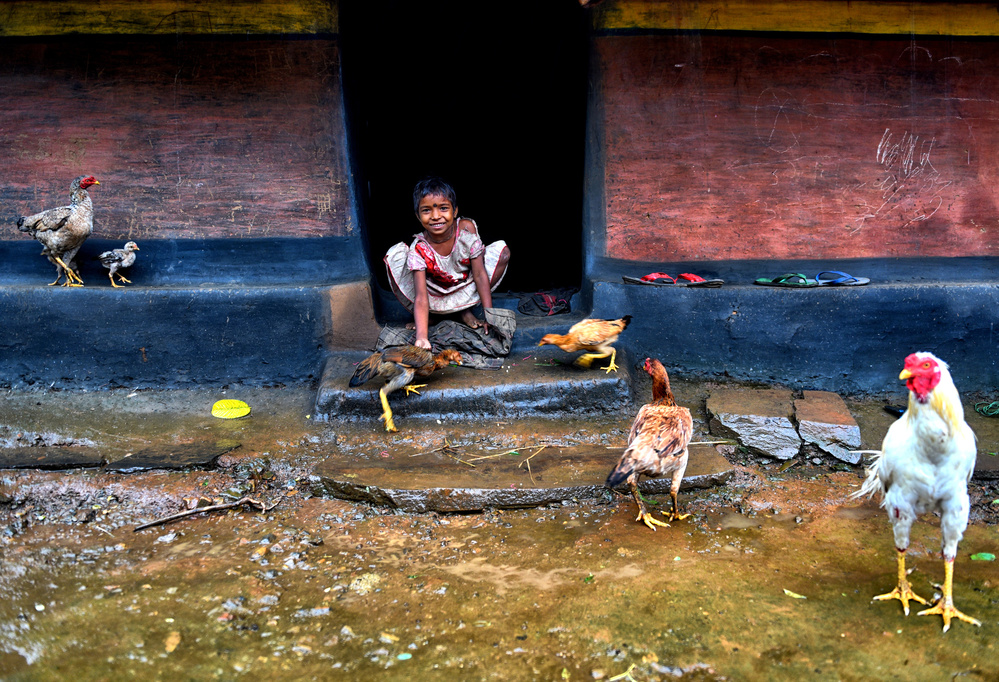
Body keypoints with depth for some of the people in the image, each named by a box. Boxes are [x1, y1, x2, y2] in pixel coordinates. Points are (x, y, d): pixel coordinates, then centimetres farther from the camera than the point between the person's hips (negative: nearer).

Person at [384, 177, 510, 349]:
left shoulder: (466, 228, -22)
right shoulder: (419, 250, -26)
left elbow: (480, 275, -18)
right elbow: (421, 298, -31)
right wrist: (421, 339, -45)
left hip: (463, 294, 1)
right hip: (434, 299, -1)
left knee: (502, 251, -19)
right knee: (393, 256, -25)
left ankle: (466, 311, -5)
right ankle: (422, 318, -2)